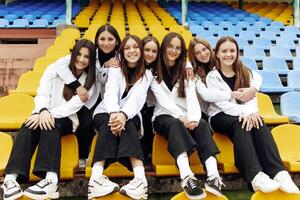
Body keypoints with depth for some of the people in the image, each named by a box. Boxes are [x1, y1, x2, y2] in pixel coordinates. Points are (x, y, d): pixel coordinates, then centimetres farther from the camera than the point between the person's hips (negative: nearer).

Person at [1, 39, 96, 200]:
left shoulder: (89, 81, 5)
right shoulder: (55, 69, 6)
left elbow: (74, 105, -9)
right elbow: (42, 94, -6)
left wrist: (51, 114, -24)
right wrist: (43, 111, -28)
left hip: (66, 119, -1)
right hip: (43, 114, 1)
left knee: (51, 125, -36)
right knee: (29, 126, -33)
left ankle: (50, 179, -54)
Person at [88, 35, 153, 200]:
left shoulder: (146, 74, 5)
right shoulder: (115, 69, 5)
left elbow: (137, 98, -15)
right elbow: (111, 93, -16)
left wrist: (123, 114, -38)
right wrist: (114, 113, -39)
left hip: (130, 116, 0)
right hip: (106, 113, 0)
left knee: (126, 125, -35)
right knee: (110, 124, -35)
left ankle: (140, 178, -56)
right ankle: (96, 177, -54)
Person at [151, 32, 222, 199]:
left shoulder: (186, 70, 12)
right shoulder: (155, 72, 4)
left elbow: (192, 97, -5)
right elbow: (163, 100, -9)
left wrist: (193, 118, -25)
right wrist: (181, 117, -25)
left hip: (185, 117, 3)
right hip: (164, 117, -2)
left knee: (202, 124, -29)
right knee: (175, 124, -36)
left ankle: (214, 175, -47)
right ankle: (187, 177, -55)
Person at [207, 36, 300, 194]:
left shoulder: (246, 73, 12)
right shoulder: (212, 76, 1)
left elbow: (252, 96, -1)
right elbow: (220, 102, -12)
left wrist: (251, 111, -25)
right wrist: (244, 112, -27)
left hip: (245, 114, 3)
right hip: (220, 116, -3)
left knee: (258, 123, -30)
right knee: (241, 125, -34)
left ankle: (278, 172, -43)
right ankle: (255, 176, -48)